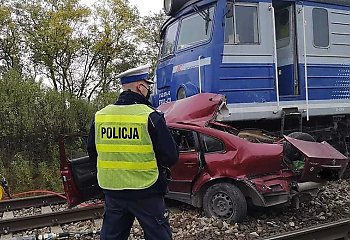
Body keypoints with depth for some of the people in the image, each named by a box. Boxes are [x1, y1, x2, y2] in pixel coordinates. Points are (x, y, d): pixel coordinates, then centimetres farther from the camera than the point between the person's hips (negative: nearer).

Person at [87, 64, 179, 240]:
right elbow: (171, 156, -13)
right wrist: (158, 163, 9)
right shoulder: (150, 117, -15)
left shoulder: (100, 116, 0)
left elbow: (92, 151, 12)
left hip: (112, 191, 5)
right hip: (145, 192, -5)